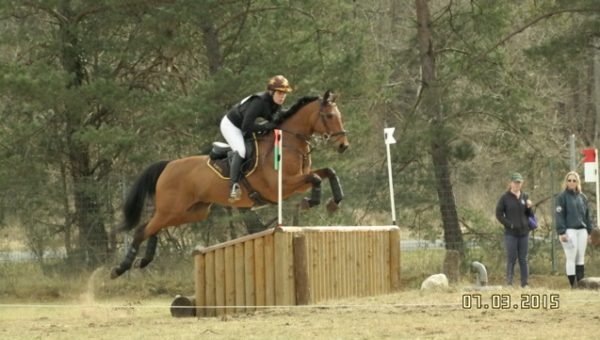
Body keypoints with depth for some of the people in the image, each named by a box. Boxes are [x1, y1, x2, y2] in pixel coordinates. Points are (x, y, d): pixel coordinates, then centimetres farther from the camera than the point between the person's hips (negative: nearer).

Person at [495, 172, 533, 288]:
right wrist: (509, 224, -11)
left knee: (523, 259, 5)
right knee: (511, 259, -3)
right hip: (510, 233, -3)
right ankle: (509, 283, 0)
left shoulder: (524, 197, 10)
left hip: (524, 232, 3)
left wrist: (529, 207, -7)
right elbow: (499, 214, -2)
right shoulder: (505, 197, -1)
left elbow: (529, 215, 14)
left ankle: (525, 283, 7)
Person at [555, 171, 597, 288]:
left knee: (580, 258, 4)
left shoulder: (582, 197, 14)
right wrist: (561, 232, -15)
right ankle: (573, 285, -5)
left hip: (582, 230, 5)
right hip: (569, 230, -5)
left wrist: (589, 230, 11)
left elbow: (587, 215, 18)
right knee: (571, 258, -6)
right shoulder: (562, 197, -1)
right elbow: (559, 216, -7)